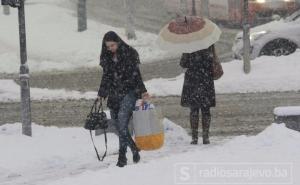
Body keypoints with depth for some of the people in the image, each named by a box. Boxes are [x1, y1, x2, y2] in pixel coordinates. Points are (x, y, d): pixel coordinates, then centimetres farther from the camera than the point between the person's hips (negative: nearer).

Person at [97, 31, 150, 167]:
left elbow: (136, 74, -3)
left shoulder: (129, 54, -4)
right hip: (114, 95, 6)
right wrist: (101, 94, 16)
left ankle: (122, 156, -13)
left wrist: (142, 91, -10)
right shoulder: (107, 58, 11)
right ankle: (134, 149, 17)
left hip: (128, 92, -6)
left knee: (122, 121, -19)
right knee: (118, 125, 4)